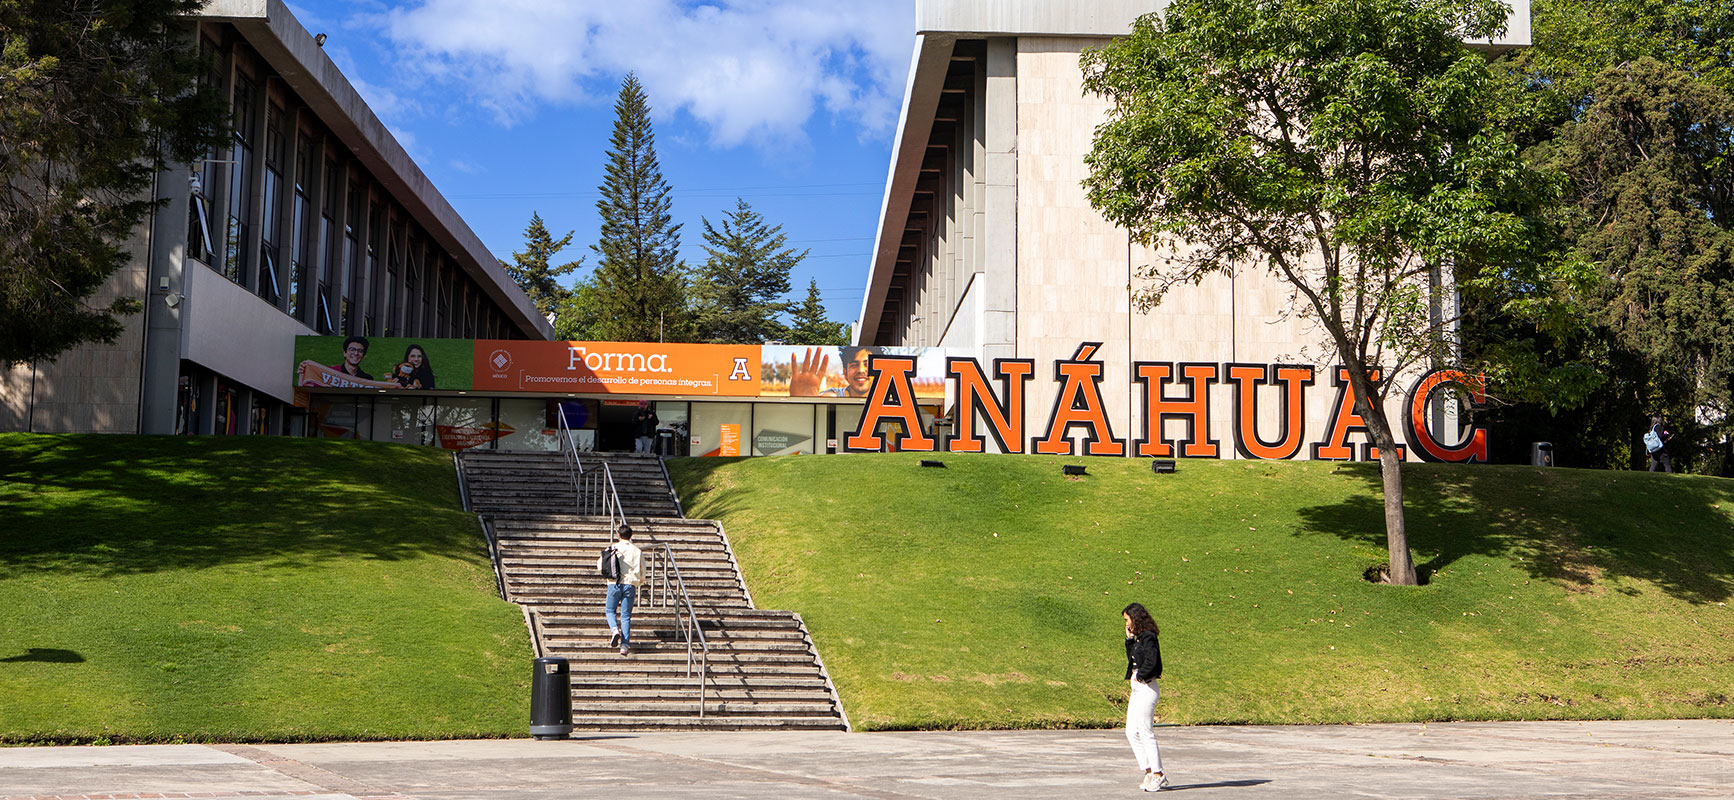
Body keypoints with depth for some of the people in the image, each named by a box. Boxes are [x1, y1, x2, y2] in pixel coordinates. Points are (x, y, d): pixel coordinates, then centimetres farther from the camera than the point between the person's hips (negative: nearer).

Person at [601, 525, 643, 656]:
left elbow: (601, 565, 7)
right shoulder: (637, 551, 6)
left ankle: (615, 629, -14)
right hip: (630, 584, 1)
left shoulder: (613, 548, 2)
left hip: (615, 583, -1)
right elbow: (642, 572, 10)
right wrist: (638, 582, 30)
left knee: (610, 610, 16)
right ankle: (624, 645, -3)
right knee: (626, 616, 6)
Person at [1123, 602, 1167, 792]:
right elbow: (1132, 659, 22)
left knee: (1146, 733, -6)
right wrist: (1129, 639, 12)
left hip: (1146, 689, -10)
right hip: (1137, 690, 10)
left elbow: (1151, 662, -24)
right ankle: (1149, 772, 13)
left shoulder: (1148, 637, -15)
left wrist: (1139, 676, -9)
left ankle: (1157, 775, 0)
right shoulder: (1139, 638, 14)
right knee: (1131, 733, 9)